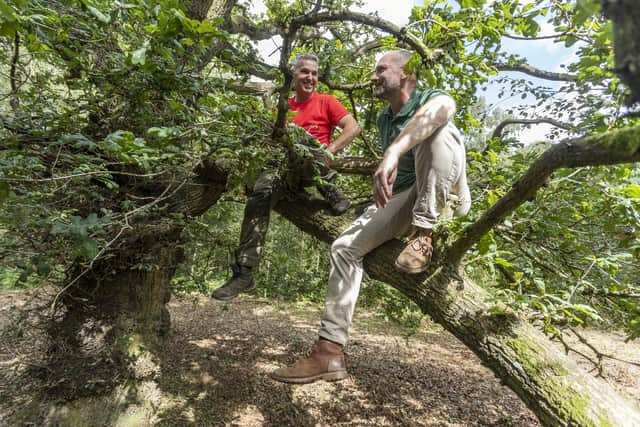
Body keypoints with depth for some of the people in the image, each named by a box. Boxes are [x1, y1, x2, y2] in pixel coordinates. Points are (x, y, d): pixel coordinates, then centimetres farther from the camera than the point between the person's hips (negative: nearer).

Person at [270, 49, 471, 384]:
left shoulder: (428, 98, -7)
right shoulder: (384, 119, 15)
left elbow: (444, 106, -36)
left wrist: (393, 153, -48)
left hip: (445, 197, -6)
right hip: (403, 200, 6)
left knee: (439, 131, -31)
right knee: (345, 247, -10)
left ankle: (424, 233, -28)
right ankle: (330, 351, -11)